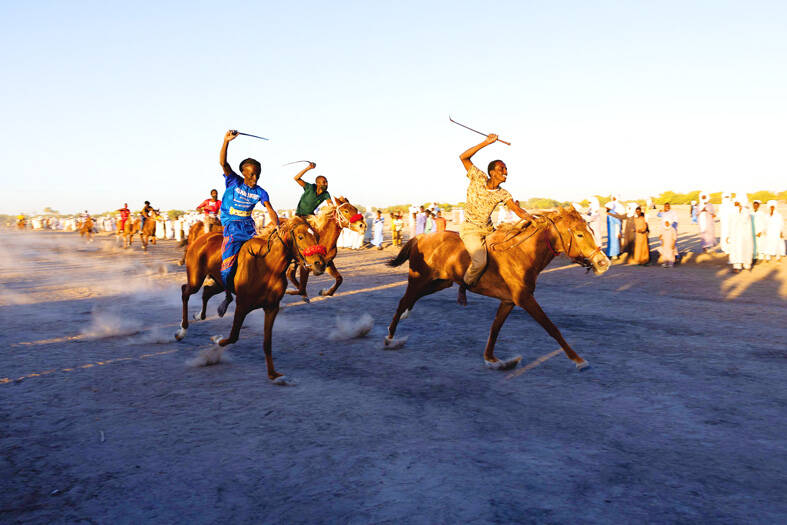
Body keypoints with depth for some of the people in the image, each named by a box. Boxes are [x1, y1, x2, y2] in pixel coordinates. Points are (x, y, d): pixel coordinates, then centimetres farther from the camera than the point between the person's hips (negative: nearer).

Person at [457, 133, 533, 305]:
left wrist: (532, 218, -27)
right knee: (480, 262, -27)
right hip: (470, 229, -6)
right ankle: (463, 287, -2)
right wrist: (486, 143, -21)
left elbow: (518, 211, -6)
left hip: (488, 230, 6)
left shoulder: (502, 194, 3)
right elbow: (463, 157, -17)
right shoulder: (478, 178, -7)